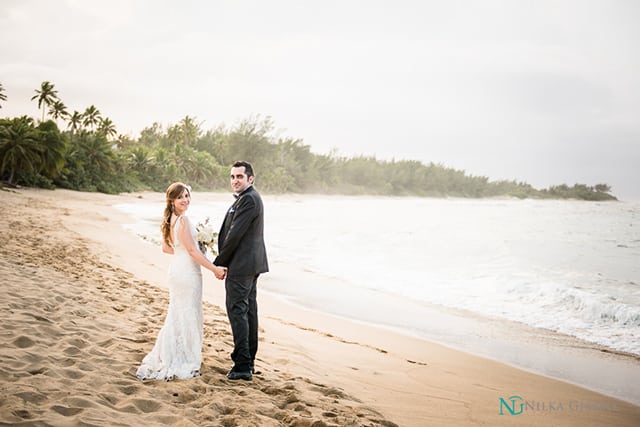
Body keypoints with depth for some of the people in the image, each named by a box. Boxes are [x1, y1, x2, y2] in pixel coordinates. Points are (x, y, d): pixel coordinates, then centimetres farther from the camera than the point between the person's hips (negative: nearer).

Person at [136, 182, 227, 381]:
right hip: (188, 271, -9)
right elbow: (192, 250, -20)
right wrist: (214, 269, -16)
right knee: (188, 315, 2)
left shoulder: (170, 219, 9)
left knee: (177, 315, 18)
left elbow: (166, 247, 17)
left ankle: (166, 360, 27)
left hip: (176, 269, 9)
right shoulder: (183, 220, -19)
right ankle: (184, 364, 12)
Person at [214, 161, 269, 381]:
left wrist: (219, 262, -11)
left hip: (241, 264, -11)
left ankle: (242, 365, -6)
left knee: (237, 311, -8)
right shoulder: (250, 198, 18)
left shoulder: (248, 199, -16)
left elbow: (235, 234, -19)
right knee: (249, 310, 13)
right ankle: (249, 362, 22)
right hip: (251, 264, 11)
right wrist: (224, 260, 14)